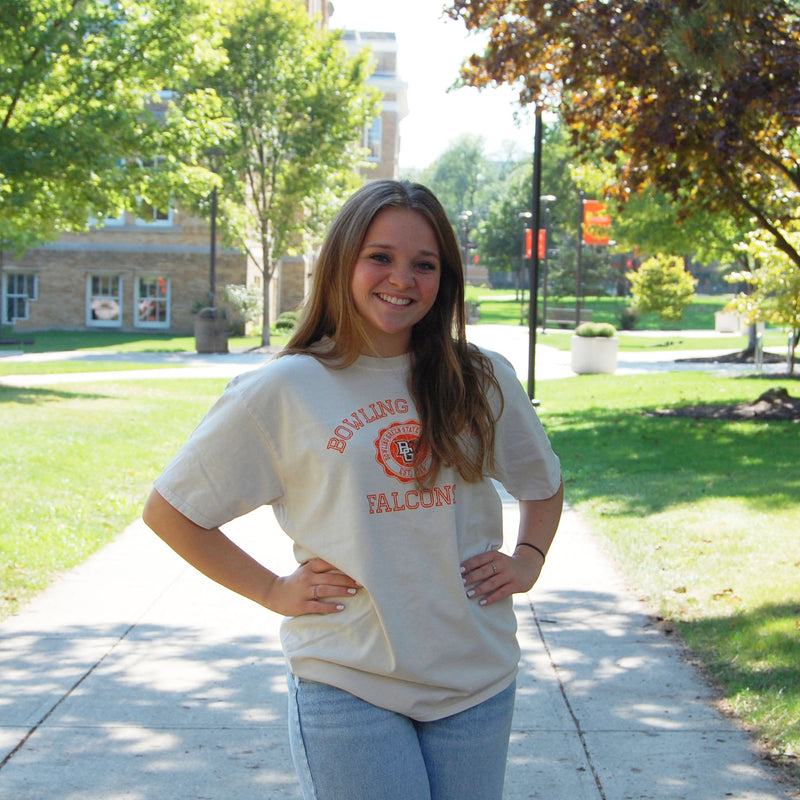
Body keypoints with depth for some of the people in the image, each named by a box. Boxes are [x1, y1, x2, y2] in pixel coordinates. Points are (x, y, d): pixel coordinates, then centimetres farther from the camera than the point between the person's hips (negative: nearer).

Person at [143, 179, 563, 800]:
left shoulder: (483, 381, 4)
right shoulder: (283, 392, -5)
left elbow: (544, 481, 24)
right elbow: (169, 510, 3)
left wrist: (528, 560, 7)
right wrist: (270, 590, -2)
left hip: (477, 678, 3)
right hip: (347, 686, -3)